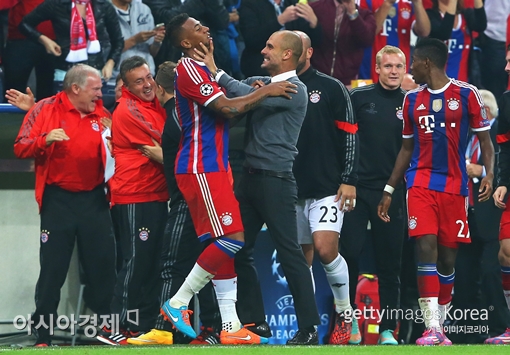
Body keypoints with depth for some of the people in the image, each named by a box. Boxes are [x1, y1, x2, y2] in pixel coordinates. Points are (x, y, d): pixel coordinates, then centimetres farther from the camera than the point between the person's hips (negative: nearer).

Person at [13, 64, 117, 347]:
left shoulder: (101, 114, 12)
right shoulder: (46, 109, -1)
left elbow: (111, 152, 23)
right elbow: (21, 147, -5)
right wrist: (45, 140, -23)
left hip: (93, 199, 4)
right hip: (58, 200, -4)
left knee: (103, 265, 3)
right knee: (53, 268, -2)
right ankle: (43, 335, 3)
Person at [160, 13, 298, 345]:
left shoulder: (202, 69, 20)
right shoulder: (189, 69, -12)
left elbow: (223, 110, 22)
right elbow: (227, 108, -19)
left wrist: (259, 93, 8)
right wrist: (265, 92, -10)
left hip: (213, 168, 10)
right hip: (201, 169, -10)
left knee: (226, 242, 6)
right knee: (232, 238, -13)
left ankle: (231, 327, 4)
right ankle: (178, 302, -6)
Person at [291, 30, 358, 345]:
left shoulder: (331, 88, 1)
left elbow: (349, 134, -1)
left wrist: (349, 180, -6)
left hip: (328, 186, -4)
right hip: (292, 188, 4)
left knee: (325, 248, -18)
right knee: (301, 258, 4)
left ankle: (345, 314, -1)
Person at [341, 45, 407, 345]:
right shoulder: (359, 98, 4)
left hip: (393, 192, 1)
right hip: (358, 186, -1)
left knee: (390, 263, 3)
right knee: (350, 253, -7)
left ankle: (388, 329, 8)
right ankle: (350, 319, 7)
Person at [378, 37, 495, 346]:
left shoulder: (467, 94, 0)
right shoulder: (413, 99, 11)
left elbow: (485, 140, 3)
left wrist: (489, 173, -14)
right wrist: (389, 191, 16)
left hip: (455, 186, -1)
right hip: (421, 183, 1)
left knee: (448, 258, 3)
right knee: (426, 247, -15)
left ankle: (440, 324, 17)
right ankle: (432, 329, -20)